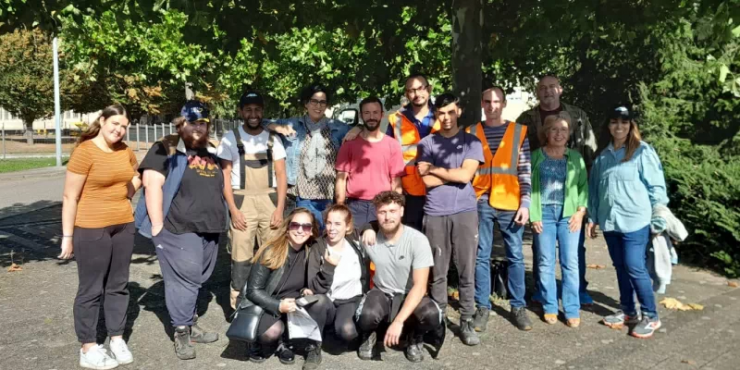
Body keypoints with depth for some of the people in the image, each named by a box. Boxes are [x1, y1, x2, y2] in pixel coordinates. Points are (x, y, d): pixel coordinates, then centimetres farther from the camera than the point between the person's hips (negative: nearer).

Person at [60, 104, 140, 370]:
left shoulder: (125, 151, 5)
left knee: (118, 285, 13)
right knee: (91, 289, 3)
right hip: (91, 229, -6)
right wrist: (67, 236, -12)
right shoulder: (85, 151, -14)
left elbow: (136, 176, 26)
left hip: (124, 226, 6)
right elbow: (70, 197, -13)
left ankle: (117, 339, 26)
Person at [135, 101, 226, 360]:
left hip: (210, 229, 7)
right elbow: (152, 185, -13)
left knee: (198, 280, 15)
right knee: (184, 280, -4)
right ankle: (181, 333, 9)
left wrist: (220, 219, 17)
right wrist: (158, 225, -17)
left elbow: (220, 187, 25)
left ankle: (191, 326, 28)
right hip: (179, 229, -7)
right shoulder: (166, 149, -5)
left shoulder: (212, 152, 15)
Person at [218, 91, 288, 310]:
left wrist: (280, 208, -4)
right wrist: (233, 209, -9)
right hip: (242, 201, -2)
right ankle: (238, 305, 8)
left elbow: (281, 175, 6)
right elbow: (225, 176, 0)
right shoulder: (231, 138, 3)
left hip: (269, 201, 2)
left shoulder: (273, 139, 9)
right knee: (241, 256, -2)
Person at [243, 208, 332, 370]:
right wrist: (278, 306, -29)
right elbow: (253, 291, -15)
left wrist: (306, 291, -13)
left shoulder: (311, 252, -5)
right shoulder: (271, 252, -17)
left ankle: (314, 348, -5)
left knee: (321, 300, -25)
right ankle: (267, 342, 3)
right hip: (267, 307, -4)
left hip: (294, 306, 4)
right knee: (273, 331, -35)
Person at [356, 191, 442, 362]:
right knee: (366, 316, -35)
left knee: (432, 315, -34)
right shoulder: (369, 238, -12)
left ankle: (415, 338, 5)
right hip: (381, 294, 1)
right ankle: (369, 336, 6)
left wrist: (398, 321, -32)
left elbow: (420, 286, -22)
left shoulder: (418, 240, -18)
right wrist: (365, 229, -18)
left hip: (409, 296, 0)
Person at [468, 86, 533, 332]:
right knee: (481, 256, 4)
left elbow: (525, 170, 3)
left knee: (515, 255, 6)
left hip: (510, 202, 0)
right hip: (480, 202, 0)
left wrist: (525, 203, -4)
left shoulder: (519, 131, 5)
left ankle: (518, 306, 18)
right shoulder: (471, 133, 7)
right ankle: (483, 307, 14)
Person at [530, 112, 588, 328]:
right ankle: (550, 307, 14)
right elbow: (529, 186, 0)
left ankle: (572, 310, 9)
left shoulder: (576, 158, 10)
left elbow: (584, 186, 7)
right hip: (544, 213, -1)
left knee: (570, 263, 1)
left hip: (569, 214, 1)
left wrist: (581, 211, -5)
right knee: (545, 263, 3)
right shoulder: (536, 156, 5)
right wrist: (533, 215, -7)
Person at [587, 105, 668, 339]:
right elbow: (594, 189, 15)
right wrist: (593, 218, 14)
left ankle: (650, 316, 12)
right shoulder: (603, 156, 10)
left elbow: (655, 186, -6)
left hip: (634, 221, -5)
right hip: (609, 221, 5)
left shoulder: (643, 151, -6)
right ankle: (627, 311, 26)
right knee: (620, 267, 13)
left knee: (635, 268, -4)